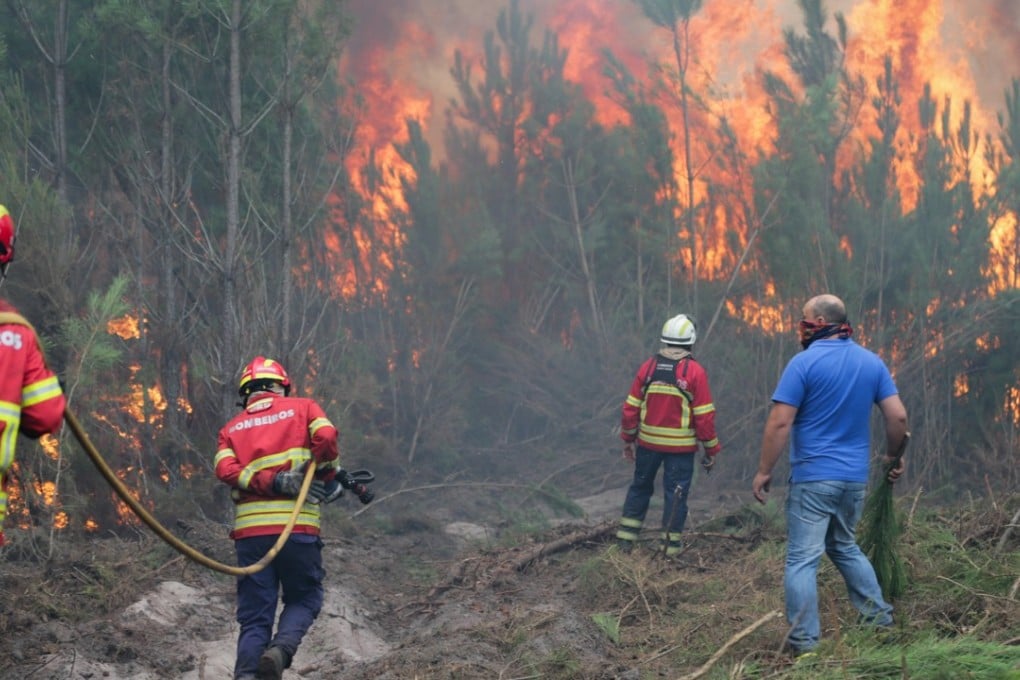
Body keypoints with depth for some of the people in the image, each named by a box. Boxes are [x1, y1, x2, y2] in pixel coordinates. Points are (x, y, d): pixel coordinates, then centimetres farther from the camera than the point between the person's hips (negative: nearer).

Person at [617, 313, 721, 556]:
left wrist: (628, 439, 15)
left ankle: (625, 537, 20)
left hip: (648, 442, 3)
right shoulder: (695, 372, -12)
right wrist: (711, 449, -1)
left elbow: (631, 408, 2)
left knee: (640, 486, 18)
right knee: (675, 492, 6)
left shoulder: (648, 367, -2)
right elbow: (704, 416, -11)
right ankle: (670, 545, 8)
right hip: (681, 446, -3)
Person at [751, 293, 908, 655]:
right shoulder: (872, 362, 5)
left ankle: (804, 640, -5)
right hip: (855, 477, 6)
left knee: (802, 559, -2)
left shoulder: (804, 363, -11)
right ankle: (879, 617, 24)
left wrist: (763, 472, -8)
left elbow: (780, 422, -15)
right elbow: (898, 416, 3)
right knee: (845, 547, 25)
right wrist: (893, 456, 19)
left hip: (813, 478, -6)